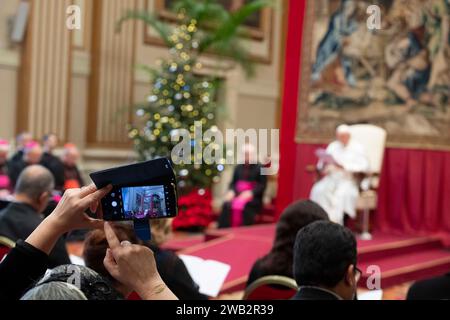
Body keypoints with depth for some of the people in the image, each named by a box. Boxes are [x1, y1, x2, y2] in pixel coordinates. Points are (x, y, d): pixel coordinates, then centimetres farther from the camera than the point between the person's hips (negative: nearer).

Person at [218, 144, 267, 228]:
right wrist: (231, 191, -1)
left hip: (253, 198, -4)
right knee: (226, 205, -27)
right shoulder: (238, 168, 20)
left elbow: (262, 185, -3)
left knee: (243, 206, -37)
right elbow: (233, 182, 22)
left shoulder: (259, 168, 4)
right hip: (237, 195, 4)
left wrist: (250, 193, -17)